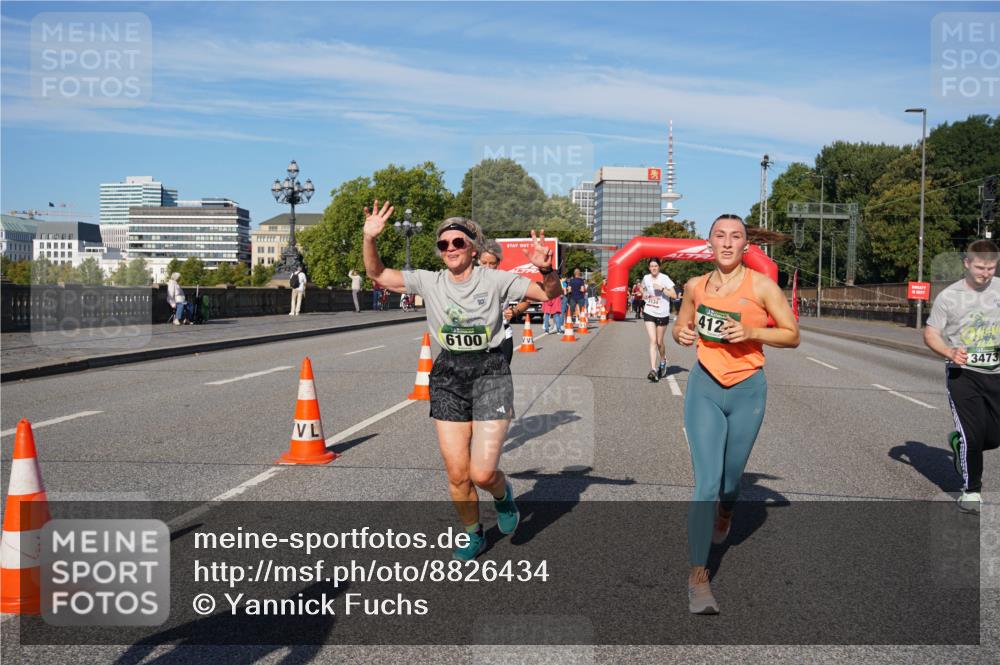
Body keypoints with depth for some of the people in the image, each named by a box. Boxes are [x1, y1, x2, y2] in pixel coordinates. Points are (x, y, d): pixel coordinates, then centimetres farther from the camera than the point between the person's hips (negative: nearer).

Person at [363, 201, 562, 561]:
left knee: (482, 473, -12)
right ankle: (473, 534, 31)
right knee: (456, 473, 5)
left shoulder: (494, 280, -6)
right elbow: (377, 274, 4)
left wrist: (545, 269, -27)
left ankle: (503, 493, 26)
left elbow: (551, 293, -7)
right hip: (448, 374, 3)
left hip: (490, 372, -3)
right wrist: (370, 239, -12)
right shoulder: (429, 282, 1)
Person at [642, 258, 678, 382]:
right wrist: (644, 298, 7)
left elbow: (674, 295, -14)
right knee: (653, 341, -10)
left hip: (662, 314, -2)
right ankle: (653, 370, -17)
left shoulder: (664, 278, -9)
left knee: (659, 342, 10)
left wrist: (661, 288, -23)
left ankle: (663, 362, 40)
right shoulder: (646, 278, 4)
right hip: (649, 313, 2)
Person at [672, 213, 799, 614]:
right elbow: (681, 327, 19)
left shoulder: (761, 285, -4)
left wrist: (751, 332, -18)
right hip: (705, 386, 0)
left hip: (748, 390, 0)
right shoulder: (695, 286, 4)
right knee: (706, 482, -9)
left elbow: (792, 336, -2)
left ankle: (724, 514, 53)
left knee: (731, 475, 15)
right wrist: (682, 335, -5)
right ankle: (698, 576, -6)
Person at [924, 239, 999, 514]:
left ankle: (958, 442, 40)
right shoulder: (949, 296, -7)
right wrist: (950, 352, -23)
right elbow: (930, 334, -4)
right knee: (973, 434, -7)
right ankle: (971, 490, 12)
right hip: (962, 374, -3)